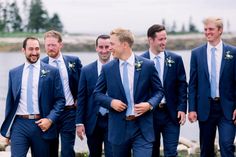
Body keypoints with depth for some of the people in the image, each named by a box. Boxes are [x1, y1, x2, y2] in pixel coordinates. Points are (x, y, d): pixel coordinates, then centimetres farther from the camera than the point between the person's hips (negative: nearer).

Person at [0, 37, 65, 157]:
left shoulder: (52, 72, 2)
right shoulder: (14, 73, 10)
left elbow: (60, 99, 2)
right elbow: (10, 101, 14)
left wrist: (50, 119, -12)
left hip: (41, 125, -1)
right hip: (19, 124, 1)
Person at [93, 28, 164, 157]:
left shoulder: (147, 65, -1)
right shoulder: (107, 68, 3)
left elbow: (158, 91, 7)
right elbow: (97, 93, 10)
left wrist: (150, 104, -12)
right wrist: (111, 102, -9)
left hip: (142, 127, -2)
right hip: (118, 128, 2)